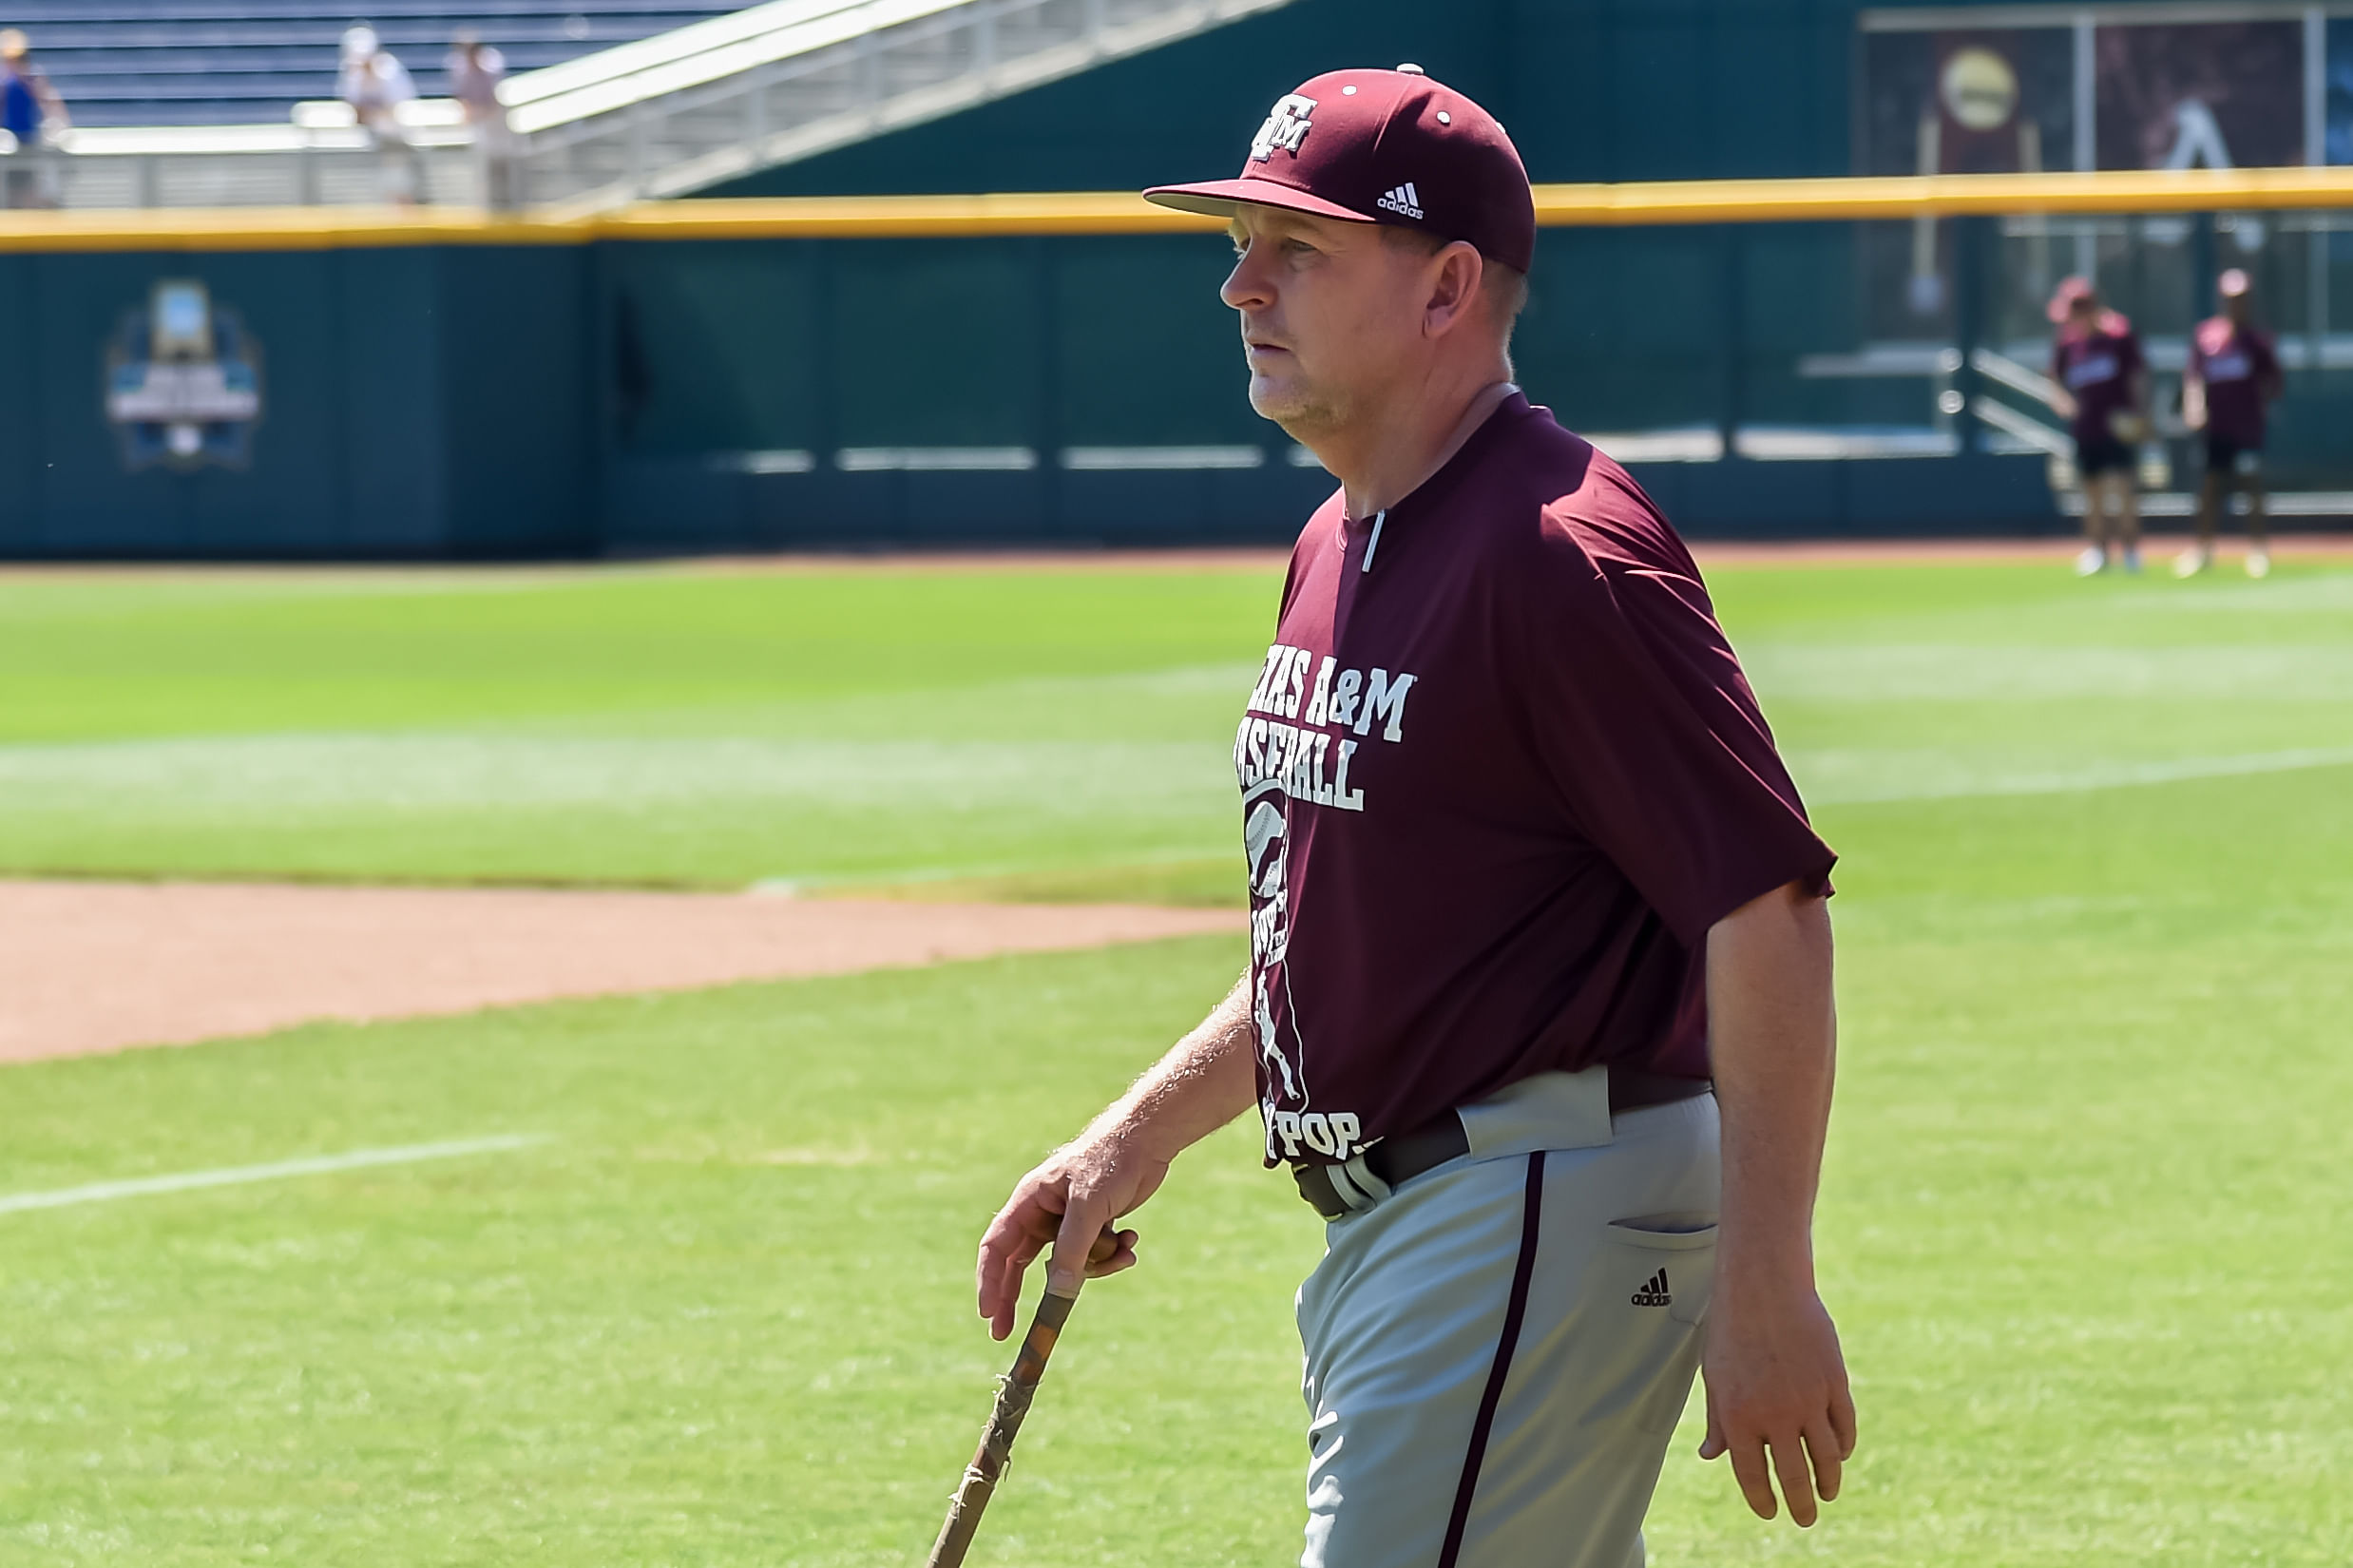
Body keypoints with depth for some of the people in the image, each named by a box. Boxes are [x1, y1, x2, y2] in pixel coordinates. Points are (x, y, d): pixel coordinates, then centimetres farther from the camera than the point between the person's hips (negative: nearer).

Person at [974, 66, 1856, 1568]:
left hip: (1543, 1214, -10)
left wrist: (1765, 1286, -25)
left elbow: (1769, 907, -22)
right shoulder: (1339, 548, 15)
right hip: (1386, 1222, 10)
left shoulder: (1561, 554, -17)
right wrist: (1138, 1136, 18)